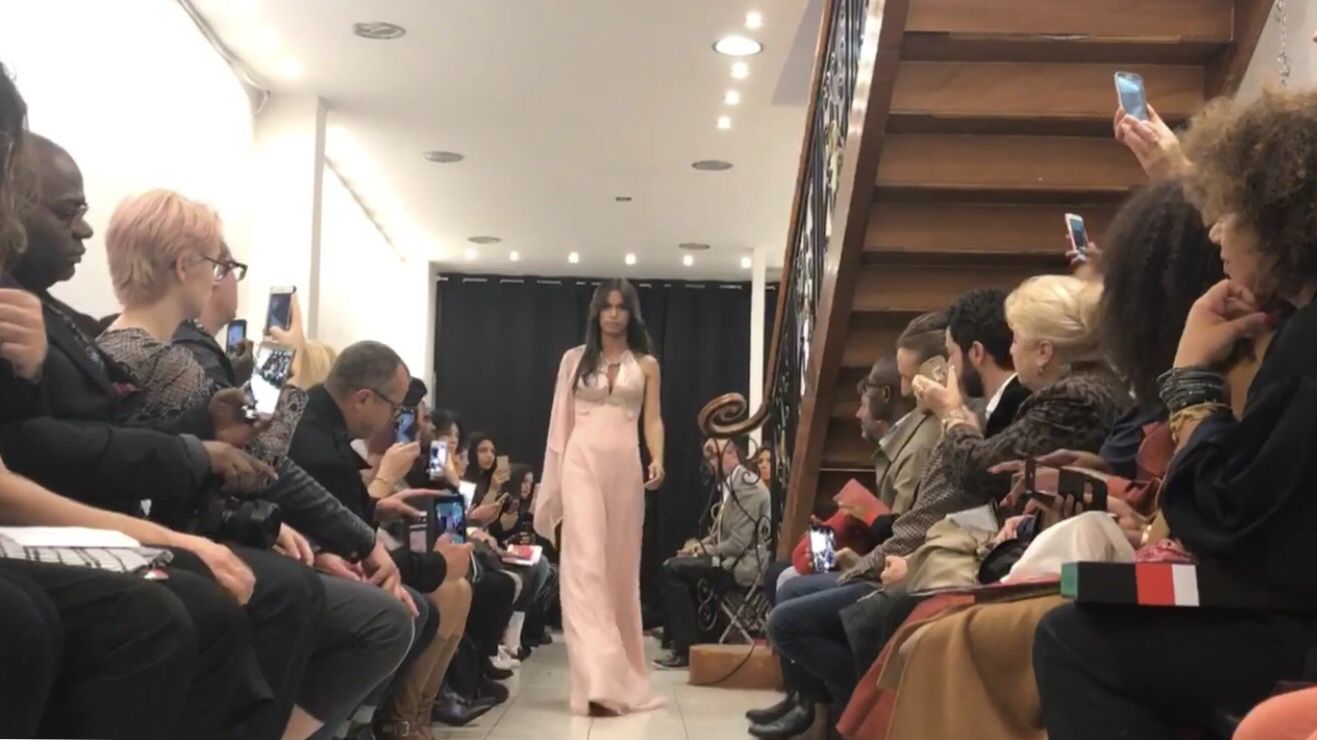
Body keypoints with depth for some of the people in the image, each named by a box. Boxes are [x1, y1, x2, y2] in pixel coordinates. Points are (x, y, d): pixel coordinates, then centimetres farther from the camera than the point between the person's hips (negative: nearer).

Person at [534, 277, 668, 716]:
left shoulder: (646, 364, 12)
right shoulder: (574, 359, 11)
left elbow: (653, 420, 6)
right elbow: (562, 420, 10)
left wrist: (657, 460, -13)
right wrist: (554, 479, 5)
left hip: (625, 466, 2)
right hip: (582, 462, -1)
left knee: (621, 565, 6)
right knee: (586, 563, -14)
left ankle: (619, 674, 18)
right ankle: (600, 681, -22)